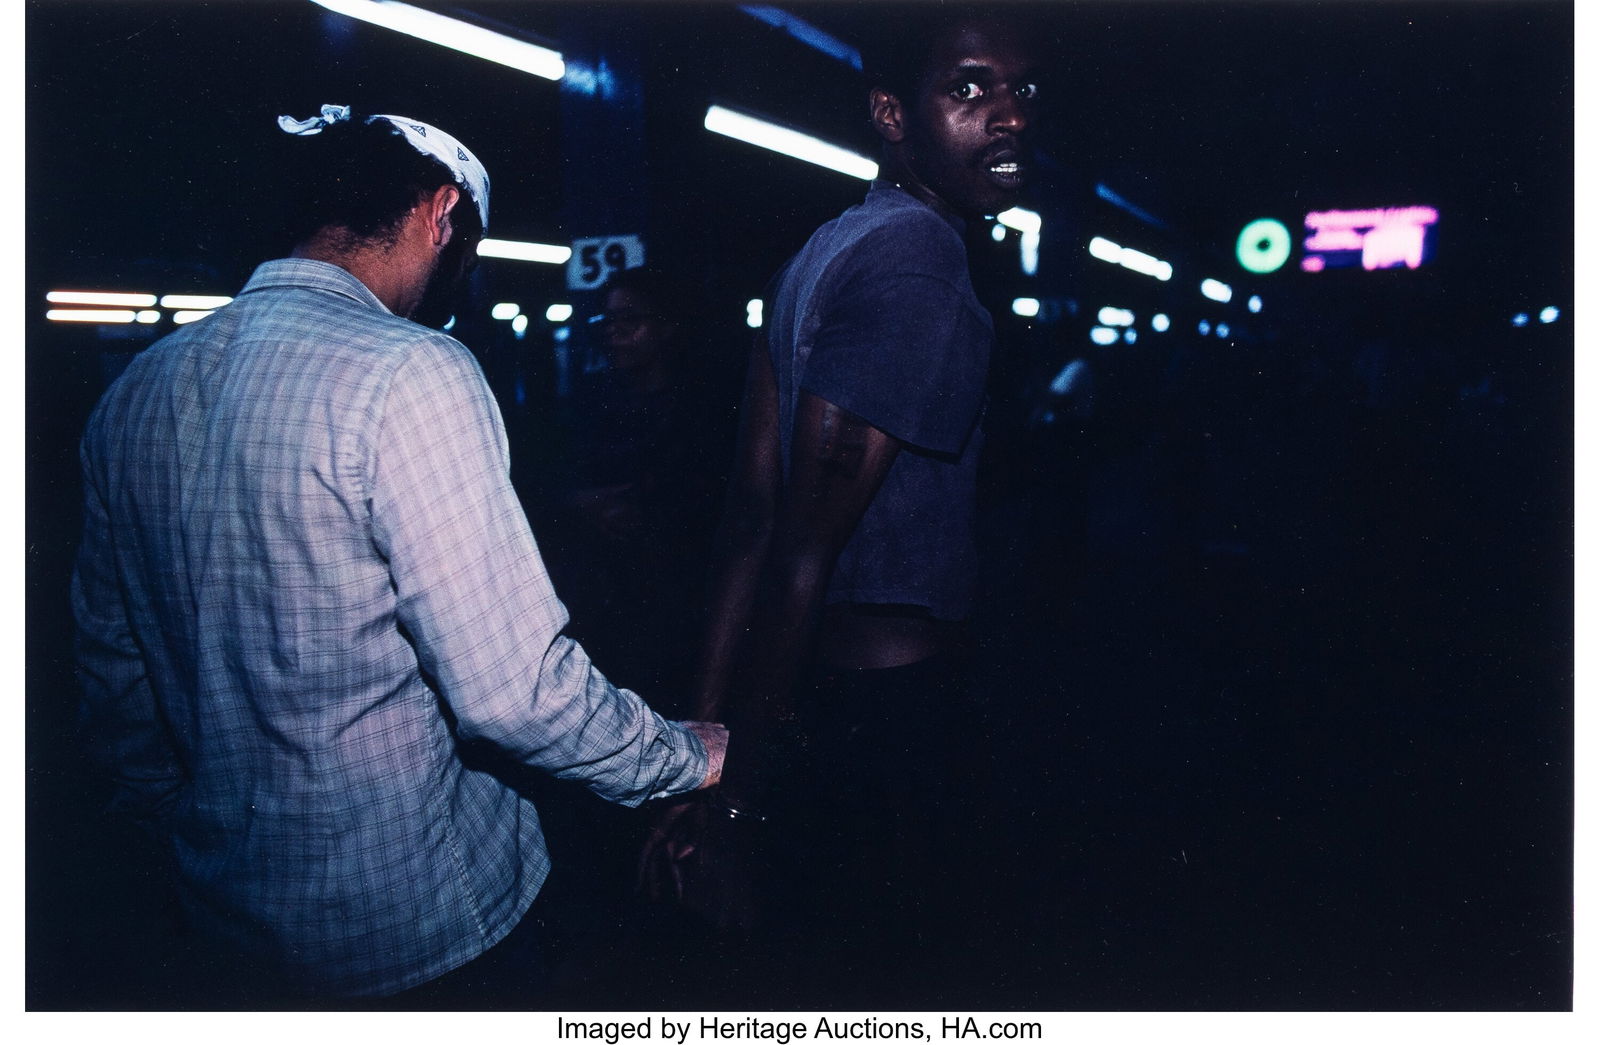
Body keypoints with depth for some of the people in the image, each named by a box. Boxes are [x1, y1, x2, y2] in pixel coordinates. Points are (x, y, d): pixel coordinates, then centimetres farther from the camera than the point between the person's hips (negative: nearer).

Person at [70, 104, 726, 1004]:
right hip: (424, 911, -7)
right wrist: (689, 756, -10)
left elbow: (114, 673, 10)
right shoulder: (410, 373, -22)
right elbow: (514, 685, -26)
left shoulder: (134, 391, 2)